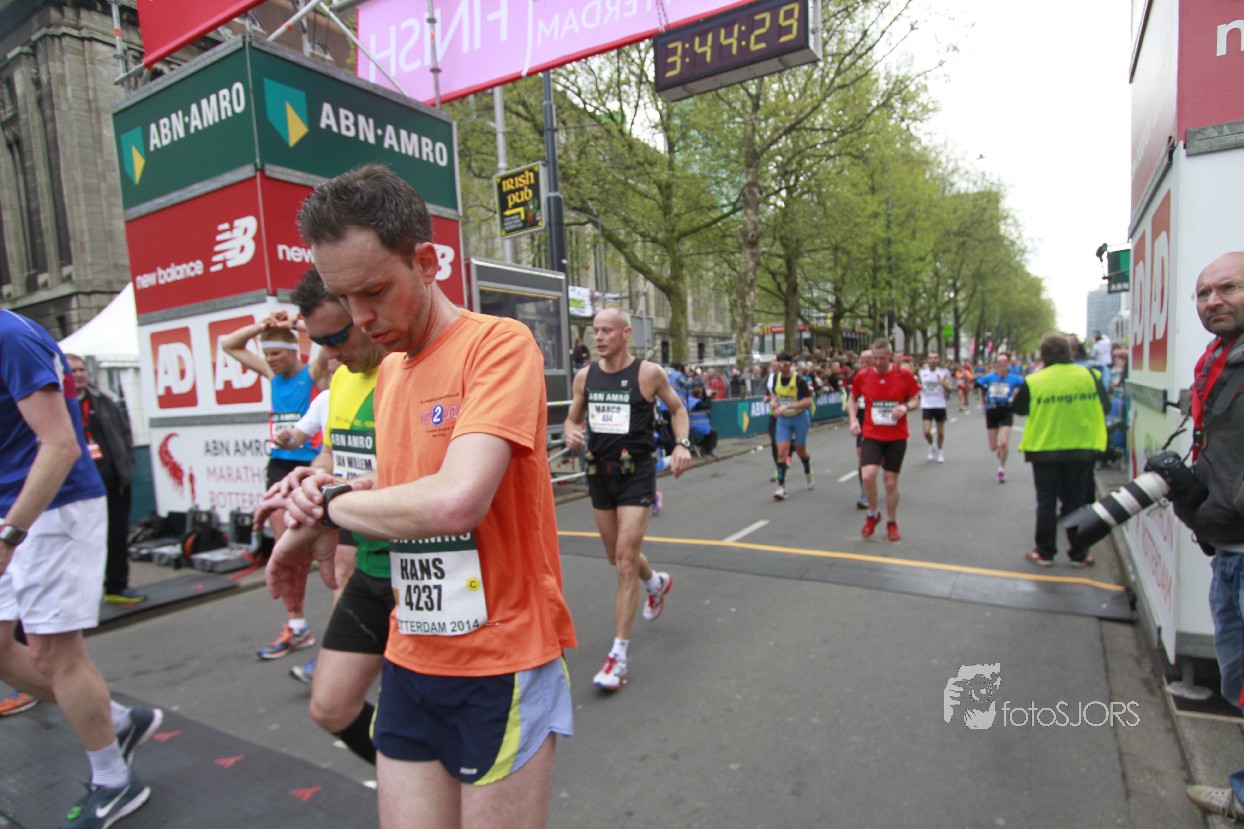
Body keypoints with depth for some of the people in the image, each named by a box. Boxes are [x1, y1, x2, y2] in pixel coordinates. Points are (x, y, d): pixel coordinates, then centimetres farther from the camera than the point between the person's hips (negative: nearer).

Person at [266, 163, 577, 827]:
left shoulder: (498, 343, -16)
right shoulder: (387, 372, 9)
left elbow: (455, 501, -30)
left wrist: (328, 511, -14)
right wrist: (334, 494, -4)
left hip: (500, 667, -6)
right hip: (409, 662, 7)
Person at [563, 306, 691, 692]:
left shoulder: (648, 372, -8)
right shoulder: (584, 376, 2)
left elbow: (677, 407, 6)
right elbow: (571, 418, 13)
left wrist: (682, 444, -9)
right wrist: (571, 433, -11)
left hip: (636, 472, -5)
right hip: (599, 472, 5)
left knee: (626, 559, -10)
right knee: (617, 556, 18)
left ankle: (618, 654, 0)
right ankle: (658, 583, 52)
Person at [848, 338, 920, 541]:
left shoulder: (905, 375, -4)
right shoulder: (862, 376, -2)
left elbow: (915, 399, 5)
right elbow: (852, 399, 12)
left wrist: (905, 407, -18)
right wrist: (853, 419, -4)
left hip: (897, 437, 0)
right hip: (871, 435, 0)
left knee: (891, 481, 6)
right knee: (868, 475, -18)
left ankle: (892, 523, 28)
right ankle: (872, 514, 10)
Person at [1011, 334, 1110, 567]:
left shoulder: (1033, 381, -10)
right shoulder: (1089, 376, -4)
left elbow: (1017, 408, 4)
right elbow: (1105, 406, 6)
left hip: (1044, 450, -2)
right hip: (1083, 450, 2)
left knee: (1046, 503, 9)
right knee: (1077, 502, 12)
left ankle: (1044, 552, 15)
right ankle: (1079, 554, 19)